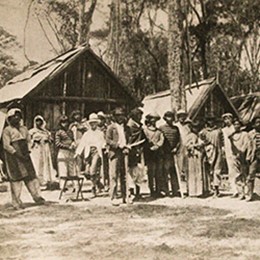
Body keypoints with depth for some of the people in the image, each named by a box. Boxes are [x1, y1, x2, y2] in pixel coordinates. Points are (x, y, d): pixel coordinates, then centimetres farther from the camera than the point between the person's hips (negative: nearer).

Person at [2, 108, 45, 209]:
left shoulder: (24, 129, 13)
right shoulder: (7, 130, -5)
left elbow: (28, 141, 16)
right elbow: (6, 145, -11)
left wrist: (28, 152, -1)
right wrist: (17, 154, -16)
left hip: (24, 156, 5)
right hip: (13, 157, -5)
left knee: (31, 175, 2)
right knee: (15, 178, -3)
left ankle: (37, 197, 8)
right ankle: (16, 202, 3)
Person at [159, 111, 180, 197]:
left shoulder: (176, 128, 13)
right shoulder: (161, 128, 4)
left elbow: (179, 140, 12)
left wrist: (176, 148, -4)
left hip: (173, 153, 3)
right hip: (164, 154, -3)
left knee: (174, 173, 4)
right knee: (165, 172, -1)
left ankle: (175, 191, 8)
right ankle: (165, 190, 5)